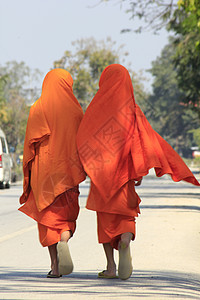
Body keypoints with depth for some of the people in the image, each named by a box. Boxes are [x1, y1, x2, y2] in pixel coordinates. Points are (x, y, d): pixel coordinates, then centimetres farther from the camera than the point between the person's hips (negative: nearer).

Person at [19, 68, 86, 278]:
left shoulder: (37, 109, -2)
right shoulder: (74, 109, 0)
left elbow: (30, 142, -3)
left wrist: (28, 172, 5)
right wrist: (79, 170, 11)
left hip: (43, 168, -1)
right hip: (68, 168, 1)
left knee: (48, 215, 6)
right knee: (67, 213, 12)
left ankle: (55, 265, 0)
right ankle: (64, 240, -20)